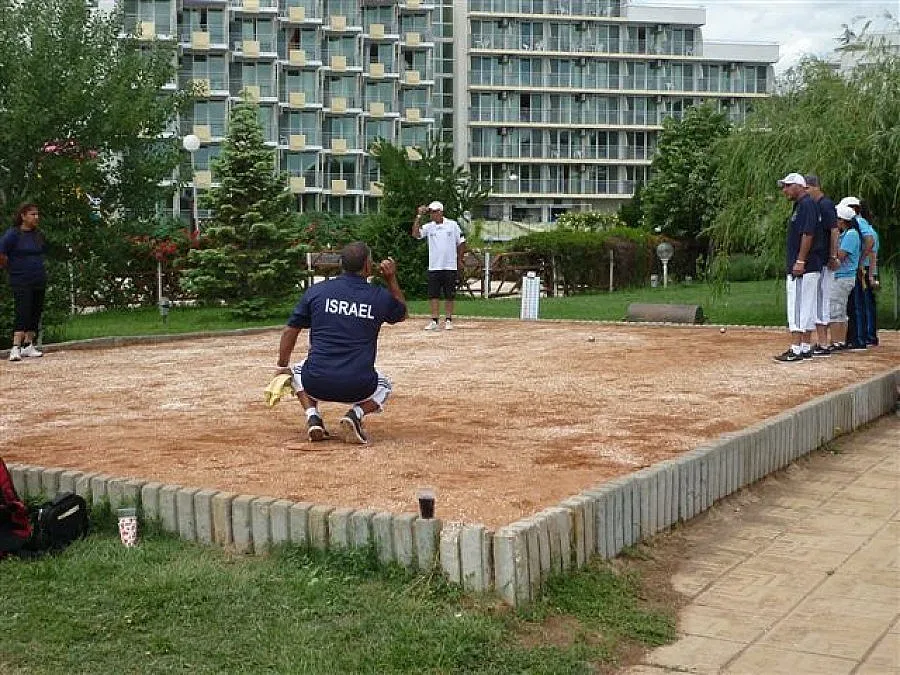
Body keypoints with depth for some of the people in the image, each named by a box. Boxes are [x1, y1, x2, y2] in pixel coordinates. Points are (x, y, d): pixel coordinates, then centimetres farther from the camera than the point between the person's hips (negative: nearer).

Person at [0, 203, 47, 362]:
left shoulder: (39, 234, 10)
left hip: (39, 281, 7)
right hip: (21, 282, -7)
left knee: (36, 313, 10)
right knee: (23, 314, -14)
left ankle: (28, 345, 21)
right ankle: (16, 348, -17)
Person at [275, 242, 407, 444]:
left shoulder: (316, 290, 3)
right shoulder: (380, 296, 2)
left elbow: (290, 331, 9)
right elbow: (401, 313, 26)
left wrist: (282, 368, 22)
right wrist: (391, 280, 21)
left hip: (316, 385, 1)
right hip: (358, 388, -1)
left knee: (298, 371, 36)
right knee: (384, 385, 34)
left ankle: (312, 417, 8)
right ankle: (355, 414, 2)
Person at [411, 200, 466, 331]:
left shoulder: (453, 225, 0)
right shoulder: (428, 227, 4)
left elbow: (461, 243, 6)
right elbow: (415, 233, -12)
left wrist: (459, 260, 5)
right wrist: (419, 216, -14)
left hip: (450, 266, -2)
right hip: (434, 267, 2)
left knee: (449, 295, 4)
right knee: (433, 295, 1)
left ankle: (448, 320, 13)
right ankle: (434, 321, 6)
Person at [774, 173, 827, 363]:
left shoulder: (807, 204, -12)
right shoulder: (799, 205, 19)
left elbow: (808, 234, -20)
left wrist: (800, 261, -23)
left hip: (804, 268, -11)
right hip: (808, 268, 11)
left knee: (797, 309, -11)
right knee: (807, 309, 11)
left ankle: (796, 350, -12)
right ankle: (805, 348, 15)